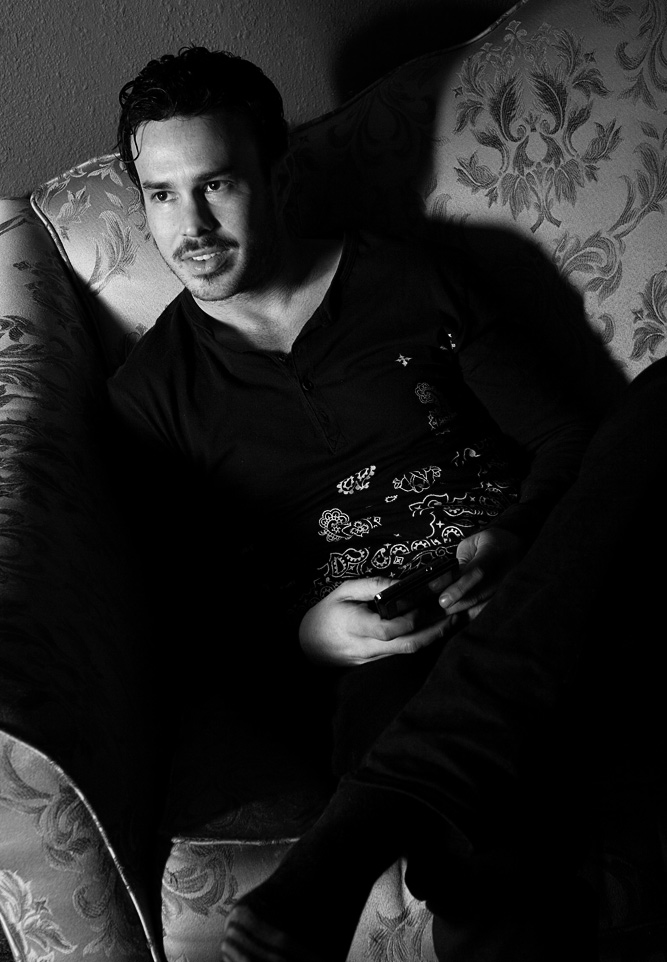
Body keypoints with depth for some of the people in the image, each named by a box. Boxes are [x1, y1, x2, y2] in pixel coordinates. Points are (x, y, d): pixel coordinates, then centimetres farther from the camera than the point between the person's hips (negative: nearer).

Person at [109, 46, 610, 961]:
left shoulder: (421, 281, 11)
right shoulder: (150, 392, 12)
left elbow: (568, 435, 12)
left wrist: (516, 541, -10)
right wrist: (300, 631, -11)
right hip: (377, 651, -3)